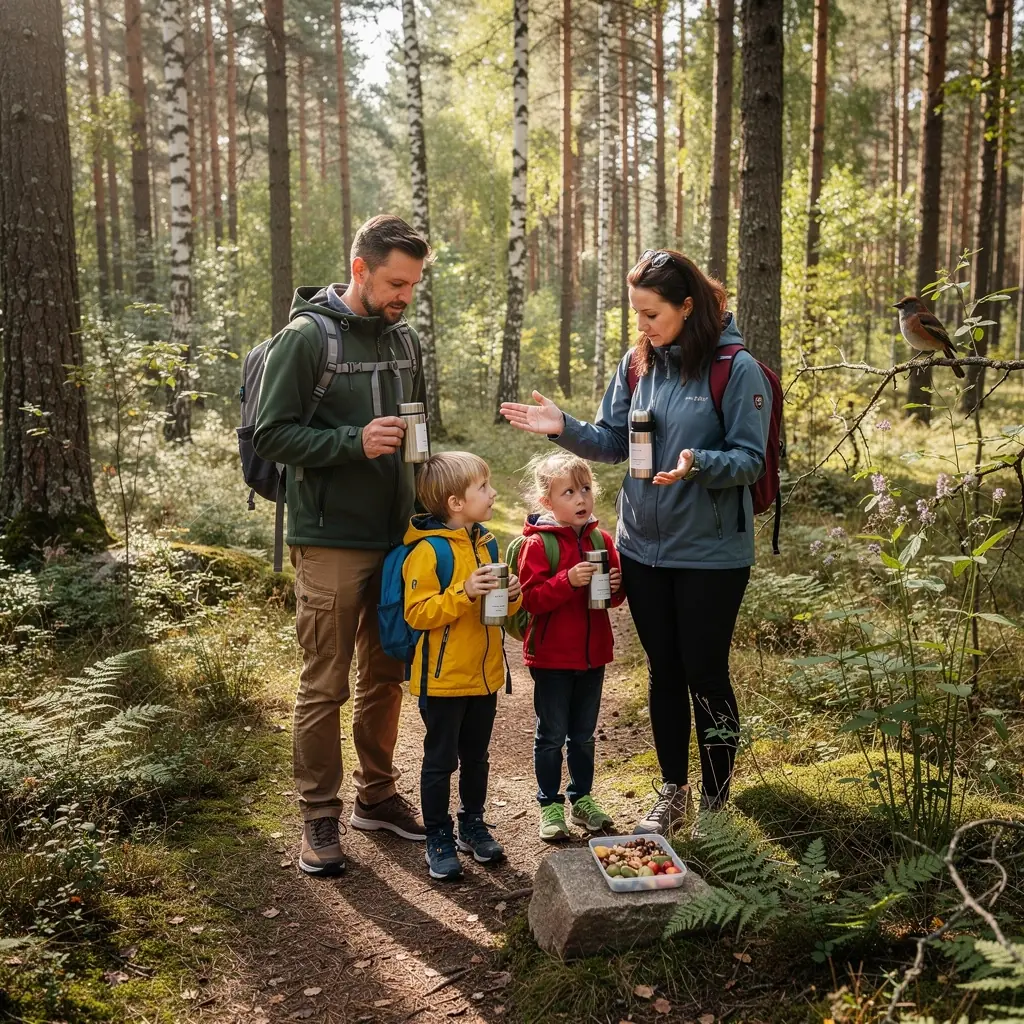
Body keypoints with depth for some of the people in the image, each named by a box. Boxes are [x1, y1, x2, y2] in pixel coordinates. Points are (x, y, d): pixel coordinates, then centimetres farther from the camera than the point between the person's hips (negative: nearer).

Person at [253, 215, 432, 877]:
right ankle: (320, 817, 18)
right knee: (325, 686, 3)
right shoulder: (307, 337, -9)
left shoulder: (404, 338, 11)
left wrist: (424, 501, 10)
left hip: (398, 538, 6)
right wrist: (355, 442, -23)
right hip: (331, 543, -6)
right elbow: (271, 434, -12)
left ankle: (377, 795, 31)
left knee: (386, 676, 15)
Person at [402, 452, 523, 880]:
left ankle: (473, 824, 35)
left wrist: (511, 596, -4)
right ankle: (439, 838, 21)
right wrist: (464, 593, -30)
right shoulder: (427, 551, -17)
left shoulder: (485, 543, 7)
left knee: (476, 756, 19)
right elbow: (417, 613, -22)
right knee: (440, 760, 7)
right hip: (443, 677, -7)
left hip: (484, 673, 7)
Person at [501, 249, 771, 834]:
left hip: (710, 552, -5)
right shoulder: (637, 363, 4)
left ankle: (716, 803, 26)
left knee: (706, 675, 7)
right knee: (664, 671, 15)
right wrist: (564, 428, -7)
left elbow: (751, 459, -12)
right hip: (643, 546, 5)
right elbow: (613, 442, 9)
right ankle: (673, 791, 32)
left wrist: (699, 464, -30)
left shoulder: (737, 368, -11)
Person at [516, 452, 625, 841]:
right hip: (552, 657, -5)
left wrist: (616, 587, -10)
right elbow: (531, 598, -20)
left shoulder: (601, 540, 4)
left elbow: (615, 594, 12)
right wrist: (568, 580, -31)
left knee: (584, 734, 18)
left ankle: (582, 798, 32)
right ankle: (550, 805, 21)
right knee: (552, 735, 8)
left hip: (593, 655, 5)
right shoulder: (538, 544, -13)